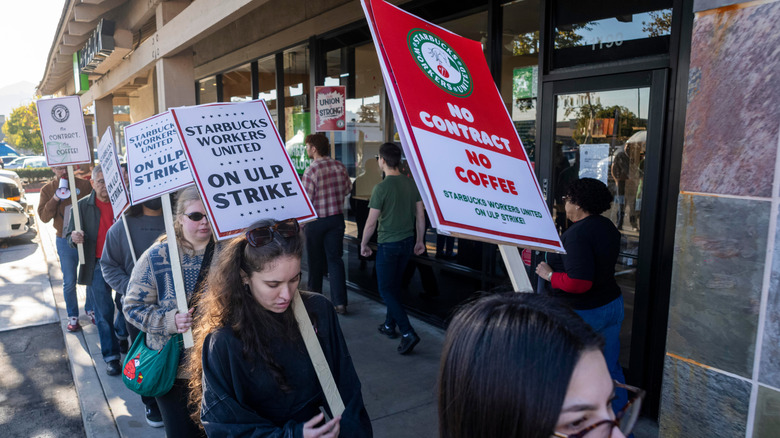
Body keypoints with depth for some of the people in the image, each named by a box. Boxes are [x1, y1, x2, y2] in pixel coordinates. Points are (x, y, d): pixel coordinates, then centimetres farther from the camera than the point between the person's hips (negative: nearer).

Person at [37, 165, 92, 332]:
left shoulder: (84, 184, -4)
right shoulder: (47, 190, 1)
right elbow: (44, 217, -4)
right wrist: (54, 200, -19)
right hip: (65, 241, 1)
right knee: (69, 282, 8)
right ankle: (72, 316, 20)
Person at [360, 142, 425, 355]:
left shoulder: (381, 188, -18)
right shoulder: (412, 183, -1)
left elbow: (371, 222, -14)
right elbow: (420, 215, 5)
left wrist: (363, 244, 1)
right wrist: (420, 240, 16)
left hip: (388, 244, -6)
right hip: (407, 242, 6)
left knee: (386, 289, 4)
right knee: (395, 285, 21)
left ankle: (408, 333, -5)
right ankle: (389, 325, 33)